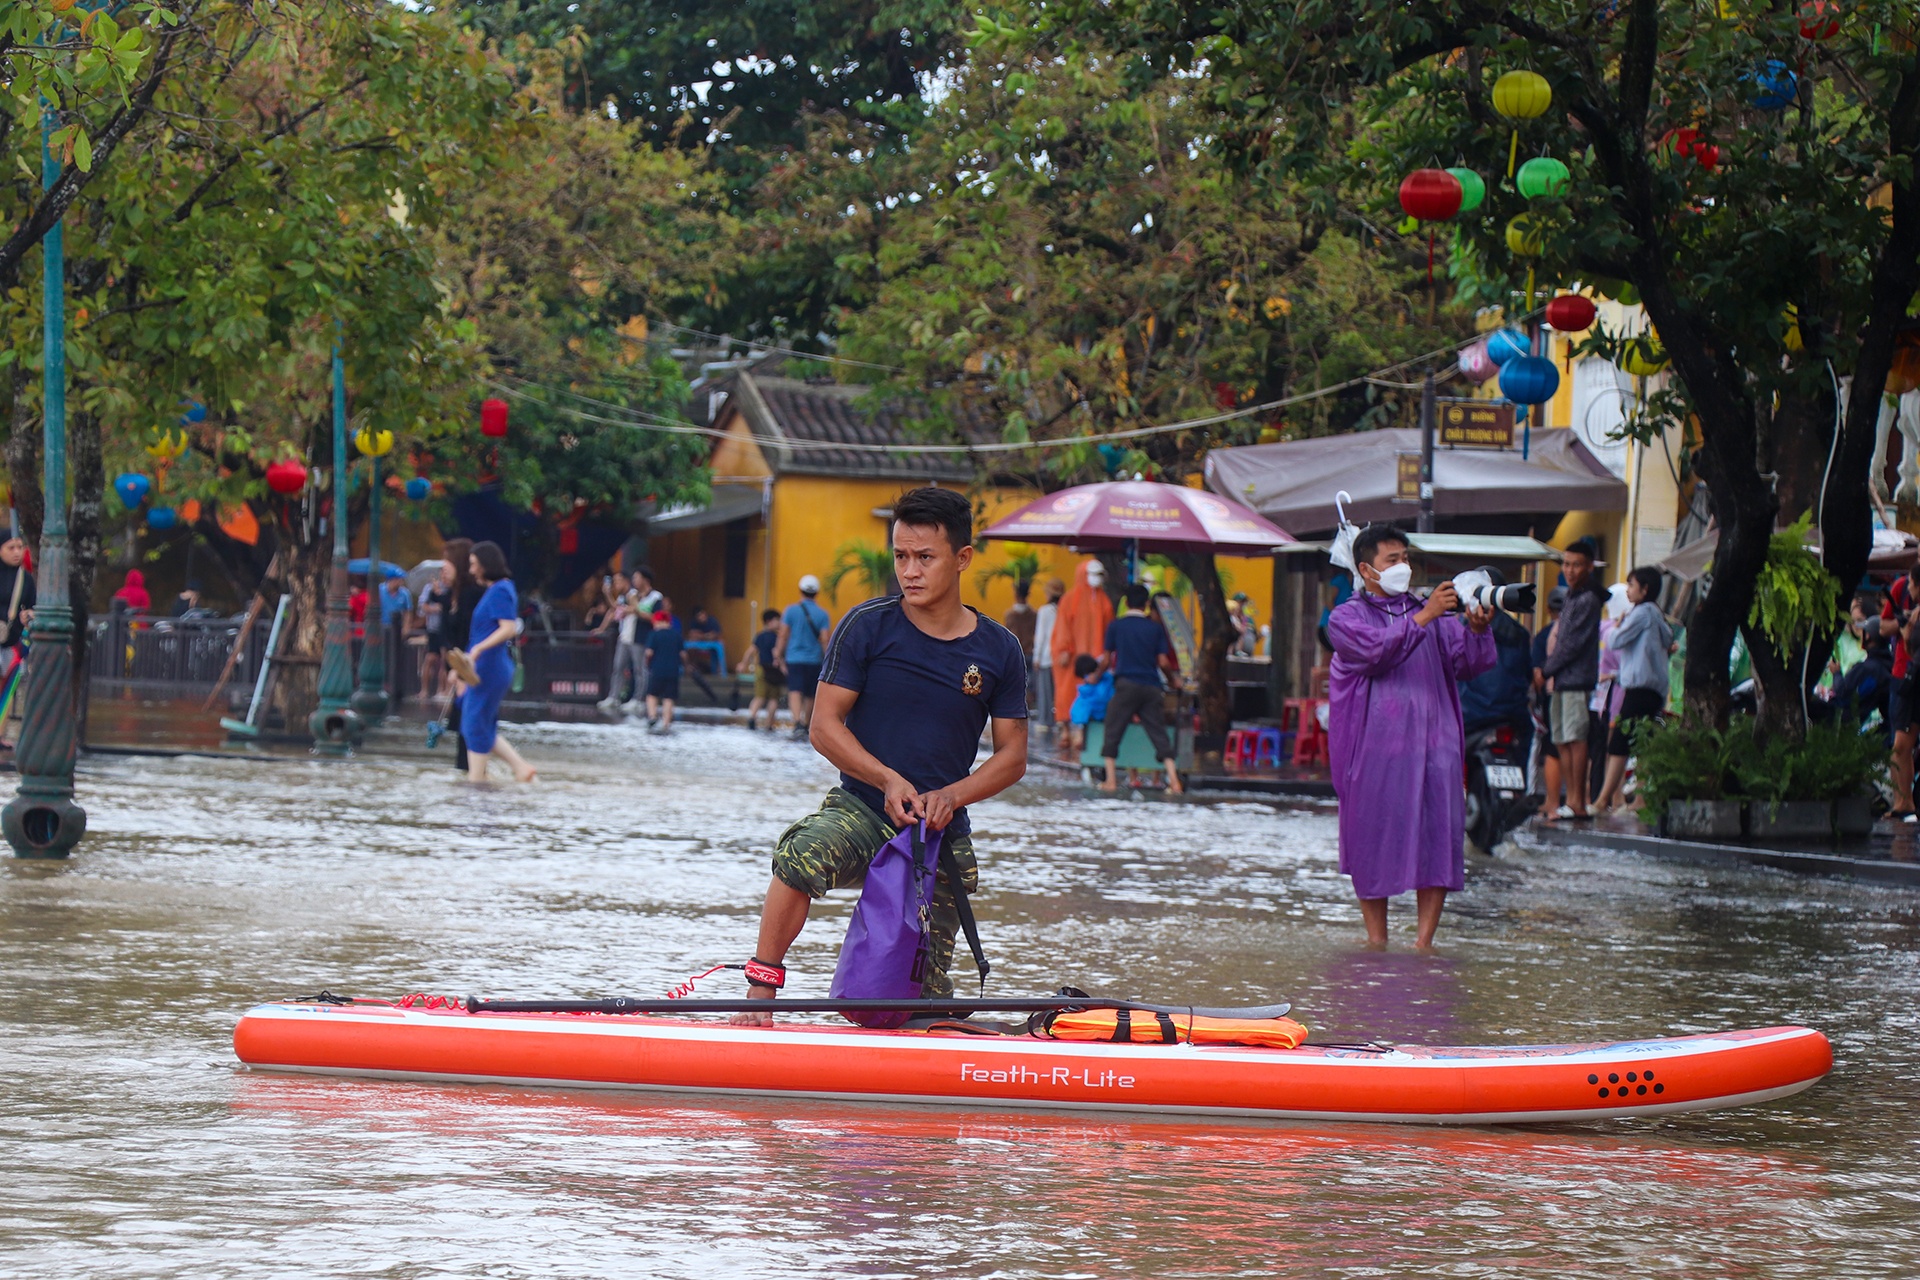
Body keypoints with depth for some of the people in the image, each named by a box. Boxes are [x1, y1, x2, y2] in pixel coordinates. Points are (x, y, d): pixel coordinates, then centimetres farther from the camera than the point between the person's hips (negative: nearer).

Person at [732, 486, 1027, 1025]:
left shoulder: (999, 651, 1)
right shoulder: (868, 626, -5)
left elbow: (1012, 755, 5)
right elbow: (825, 726, -6)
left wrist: (950, 796, -13)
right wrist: (888, 779, -19)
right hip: (860, 811, -2)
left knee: (924, 999, 2)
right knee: (802, 855, -38)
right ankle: (760, 990, -28)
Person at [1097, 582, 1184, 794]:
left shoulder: (1116, 626, 2)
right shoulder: (1156, 628, 5)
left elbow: (1107, 660, 5)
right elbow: (1163, 662, 2)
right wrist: (1175, 678, 21)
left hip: (1126, 685, -2)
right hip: (1152, 687, 2)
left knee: (1113, 733, 8)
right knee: (1159, 735, 4)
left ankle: (1111, 780, 2)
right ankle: (1174, 781, -5)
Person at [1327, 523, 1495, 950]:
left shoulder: (1432, 615, 16)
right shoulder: (1347, 618, 5)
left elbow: (1466, 662, 3)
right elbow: (1376, 650, -16)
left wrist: (1476, 629, -17)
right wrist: (1422, 618, -23)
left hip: (1433, 743, 3)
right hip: (1375, 747, -3)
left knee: (1438, 835, -6)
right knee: (1374, 839, 0)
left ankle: (1424, 939, -3)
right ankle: (1376, 939, 11)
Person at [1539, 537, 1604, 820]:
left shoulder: (1588, 600, -10)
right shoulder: (1572, 596, 20)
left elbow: (1573, 643, -13)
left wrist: (1547, 669, -4)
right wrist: (1548, 671, 9)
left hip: (1577, 679, -10)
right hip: (1561, 680, 10)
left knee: (1575, 738, -12)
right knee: (1562, 740, 8)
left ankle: (1578, 803, -13)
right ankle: (1571, 800, 10)